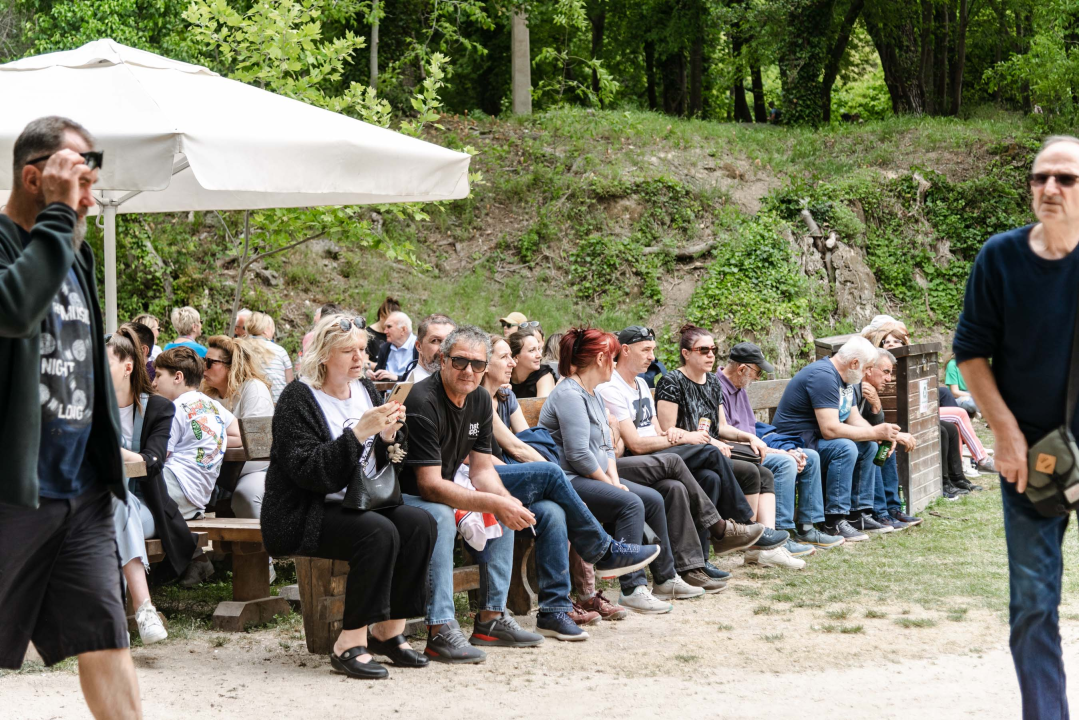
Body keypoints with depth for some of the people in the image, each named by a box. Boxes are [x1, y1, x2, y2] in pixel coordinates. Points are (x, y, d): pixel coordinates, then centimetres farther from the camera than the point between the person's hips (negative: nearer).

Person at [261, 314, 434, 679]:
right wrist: (358, 433, -27)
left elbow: (382, 466, 15)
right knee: (378, 533, -31)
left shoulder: (365, 390, 13)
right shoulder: (298, 399, -10)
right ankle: (350, 643, -23)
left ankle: (388, 629, -7)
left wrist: (388, 436, -7)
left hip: (356, 505, 7)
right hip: (303, 516, -7)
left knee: (420, 523, -17)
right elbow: (308, 471, -22)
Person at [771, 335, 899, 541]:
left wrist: (880, 436, -6)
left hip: (815, 439, 11)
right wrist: (875, 433, -24)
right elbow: (830, 429, -30)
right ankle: (834, 522, -26)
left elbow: (854, 418, 14)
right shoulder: (823, 376, -23)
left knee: (869, 446, 7)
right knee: (844, 448, -30)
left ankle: (858, 514, 8)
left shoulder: (846, 378, 11)